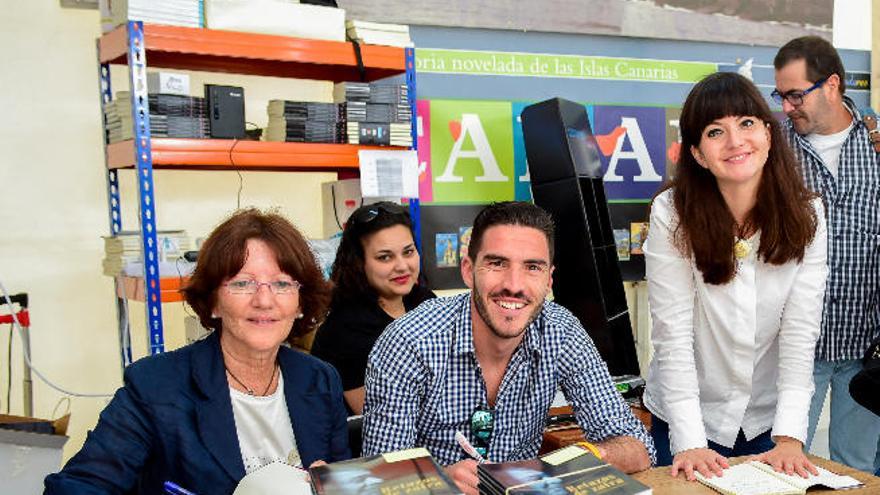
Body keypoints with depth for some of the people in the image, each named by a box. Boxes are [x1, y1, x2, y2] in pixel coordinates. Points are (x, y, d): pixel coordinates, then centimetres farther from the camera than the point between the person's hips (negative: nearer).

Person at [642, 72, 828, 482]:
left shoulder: (805, 214, -10)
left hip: (769, 420, 3)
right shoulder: (671, 213, -19)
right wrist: (690, 441, -23)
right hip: (689, 418, -2)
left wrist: (790, 436, -18)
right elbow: (673, 334, -20)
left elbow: (800, 332, -12)